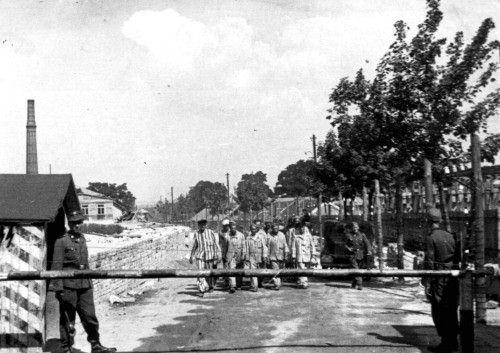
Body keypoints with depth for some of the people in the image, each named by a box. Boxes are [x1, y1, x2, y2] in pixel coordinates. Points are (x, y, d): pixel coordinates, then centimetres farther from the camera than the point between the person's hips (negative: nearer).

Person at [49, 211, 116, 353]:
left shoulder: (82, 239, 15)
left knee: (90, 316, 5)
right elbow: (56, 266, -9)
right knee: (67, 318, 4)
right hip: (68, 284, -5)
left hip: (84, 284, 5)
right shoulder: (61, 241, -5)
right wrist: (58, 287, -14)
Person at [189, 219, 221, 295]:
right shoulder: (196, 234, 2)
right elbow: (194, 246, 14)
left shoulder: (211, 233, -6)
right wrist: (191, 257, 18)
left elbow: (216, 244, -6)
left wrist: (217, 255, -12)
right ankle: (202, 290, -6)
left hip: (209, 256, -1)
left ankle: (211, 286, 34)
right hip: (200, 256, 1)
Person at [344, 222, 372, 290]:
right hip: (352, 255, -2)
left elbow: (367, 243, -3)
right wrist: (348, 248, -11)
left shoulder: (362, 235, 6)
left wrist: (369, 250, -21)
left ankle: (354, 284, 28)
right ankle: (359, 285, -19)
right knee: (356, 270, -15)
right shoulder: (348, 235, 4)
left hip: (361, 255, 2)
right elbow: (345, 244, 11)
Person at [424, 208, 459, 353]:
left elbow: (429, 262, -13)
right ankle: (453, 341, 20)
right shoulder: (450, 236, 8)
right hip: (453, 280, 7)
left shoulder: (431, 238, -11)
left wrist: (427, 284, -10)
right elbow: (457, 258, 13)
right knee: (451, 310, 13)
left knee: (439, 312, 0)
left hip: (440, 280, -7)